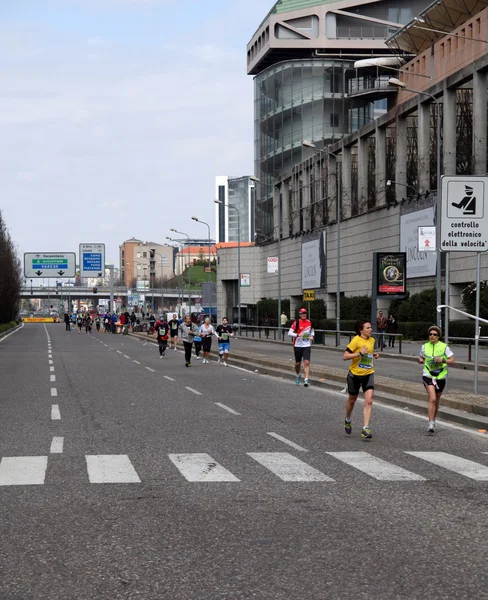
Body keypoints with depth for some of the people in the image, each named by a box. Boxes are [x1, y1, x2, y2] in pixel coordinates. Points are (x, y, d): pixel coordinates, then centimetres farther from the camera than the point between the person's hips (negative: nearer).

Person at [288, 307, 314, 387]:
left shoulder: (309, 322, 6)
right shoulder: (296, 323, -6)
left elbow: (312, 331, 24)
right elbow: (289, 333, -11)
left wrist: (312, 336, 3)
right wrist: (298, 335, -26)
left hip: (307, 346, 2)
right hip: (298, 345, -2)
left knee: (307, 362, -12)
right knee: (298, 363, 9)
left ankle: (306, 380, -15)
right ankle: (298, 376, 36)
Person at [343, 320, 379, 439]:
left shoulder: (372, 340, 5)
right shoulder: (356, 340, -15)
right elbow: (345, 357, -18)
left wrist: (374, 354, 5)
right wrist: (360, 353, -27)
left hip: (368, 374, 4)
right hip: (355, 374, -4)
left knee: (369, 401, -13)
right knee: (352, 400, 16)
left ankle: (366, 429, -14)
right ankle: (348, 420, 44)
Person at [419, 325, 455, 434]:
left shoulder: (444, 347, -4)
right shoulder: (425, 346, 2)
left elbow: (452, 361, -5)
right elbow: (421, 358, 17)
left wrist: (442, 360, -22)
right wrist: (420, 360, -7)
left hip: (441, 377, 1)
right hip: (428, 376, -1)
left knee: (436, 401, 15)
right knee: (432, 399, -19)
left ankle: (433, 420, 37)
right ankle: (431, 424, -20)